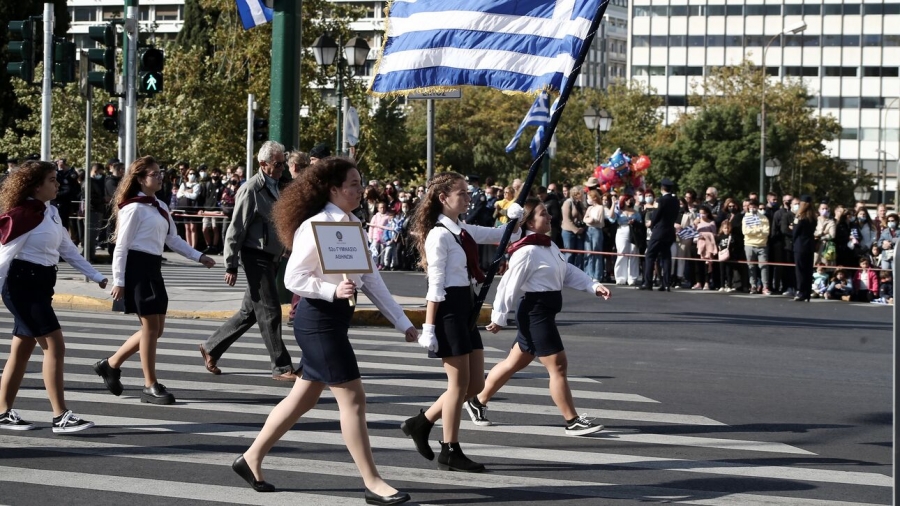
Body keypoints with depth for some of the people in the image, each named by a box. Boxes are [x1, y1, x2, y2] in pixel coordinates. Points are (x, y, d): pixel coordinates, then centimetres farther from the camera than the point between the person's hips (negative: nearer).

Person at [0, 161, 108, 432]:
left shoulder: (50, 213, 11)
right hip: (23, 286, -9)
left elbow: (68, 249, 17)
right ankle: (60, 417, -10)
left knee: (22, 349, 12)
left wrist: (96, 276, 16)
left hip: (40, 286, 9)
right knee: (54, 346, -11)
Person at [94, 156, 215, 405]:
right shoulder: (133, 208, -11)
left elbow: (172, 239, 19)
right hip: (137, 266, -9)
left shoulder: (161, 208, 15)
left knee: (156, 328, 10)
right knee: (150, 325, -6)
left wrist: (199, 257, 11)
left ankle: (111, 365, 22)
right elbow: (121, 246, -12)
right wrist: (119, 281, -15)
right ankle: (151, 386, 3)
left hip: (154, 268, 9)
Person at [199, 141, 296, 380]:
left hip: (270, 257, 9)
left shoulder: (273, 187, 13)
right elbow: (236, 229, -15)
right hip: (256, 256, -9)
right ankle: (281, 368, -1)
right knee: (269, 312, -6)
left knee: (249, 311, 14)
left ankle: (211, 348, 25)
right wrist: (231, 265, -15)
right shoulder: (251, 190, -15)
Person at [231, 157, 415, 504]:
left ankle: (252, 459, 26)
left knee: (304, 398, 15)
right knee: (352, 398, -7)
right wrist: (334, 291, -29)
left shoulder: (353, 226, 12)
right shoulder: (316, 226, -14)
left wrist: (403, 323, 10)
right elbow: (293, 278, -15)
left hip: (336, 317, 9)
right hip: (318, 318, -9)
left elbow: (372, 280, 13)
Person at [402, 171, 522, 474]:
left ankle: (422, 423, 22)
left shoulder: (464, 231, 11)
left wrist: (514, 219, 2)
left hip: (466, 309, 9)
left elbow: (498, 235, 25)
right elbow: (435, 287, -16)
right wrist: (429, 328, -18)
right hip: (448, 310, -9)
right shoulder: (439, 236, -13)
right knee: (459, 382, -2)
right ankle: (450, 452, 8)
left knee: (476, 383, 11)